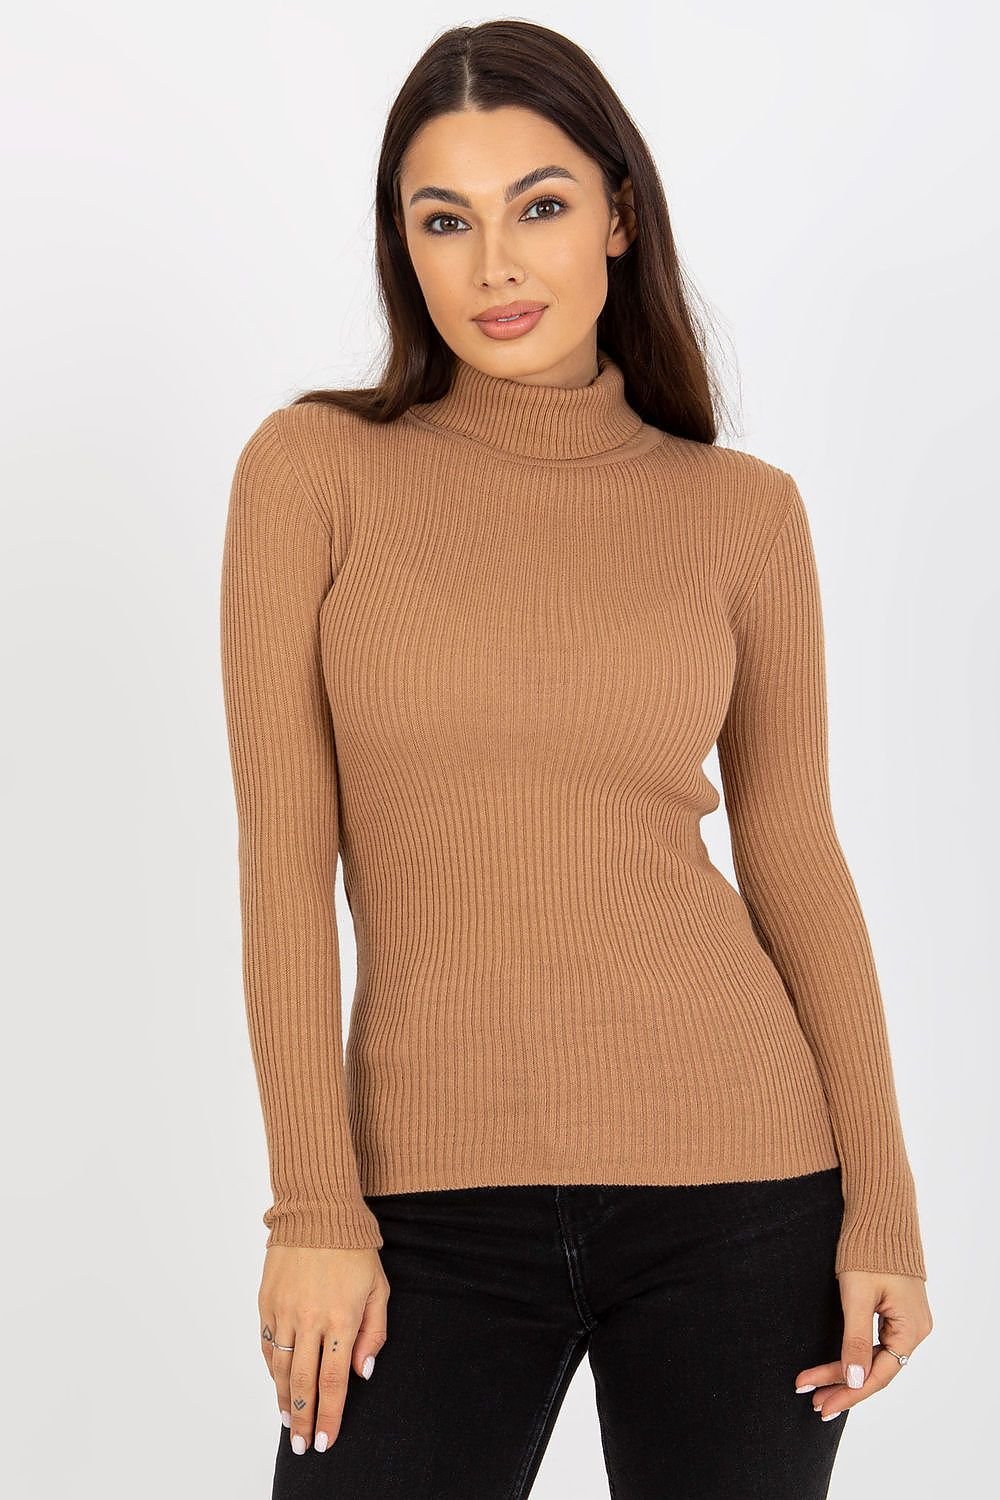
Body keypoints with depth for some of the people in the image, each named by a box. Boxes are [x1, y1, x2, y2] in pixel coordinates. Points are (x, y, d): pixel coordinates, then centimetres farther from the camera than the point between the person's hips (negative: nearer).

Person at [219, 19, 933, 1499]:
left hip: (732, 1174, 1)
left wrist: (883, 1204, 0)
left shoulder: (743, 513, 3)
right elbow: (284, 854, -4)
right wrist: (313, 1208, -8)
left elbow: (796, 860, 5)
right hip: (438, 1197, 0)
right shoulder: (314, 470, 0)